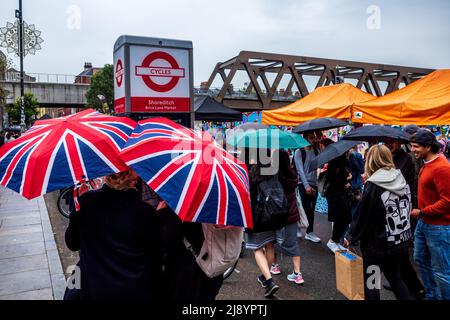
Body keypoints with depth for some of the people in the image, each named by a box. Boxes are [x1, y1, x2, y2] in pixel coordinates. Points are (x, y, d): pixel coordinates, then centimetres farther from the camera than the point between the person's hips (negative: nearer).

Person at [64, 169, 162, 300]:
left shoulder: (85, 202, -15)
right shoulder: (146, 211, -17)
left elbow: (72, 244, 1)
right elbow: (154, 258, -7)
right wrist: (155, 292, 7)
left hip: (95, 290, 1)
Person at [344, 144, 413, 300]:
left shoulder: (373, 185, -19)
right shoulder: (401, 179, 1)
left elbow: (362, 215, -15)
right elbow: (408, 207, 11)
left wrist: (351, 237, -2)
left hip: (378, 244, -6)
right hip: (402, 241, 7)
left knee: (371, 281, 9)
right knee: (395, 276, 23)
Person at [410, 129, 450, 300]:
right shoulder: (427, 164, 7)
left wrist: (422, 212, -17)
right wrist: (421, 213, 9)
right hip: (423, 222, 10)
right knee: (421, 260, 21)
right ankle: (431, 295, 38)